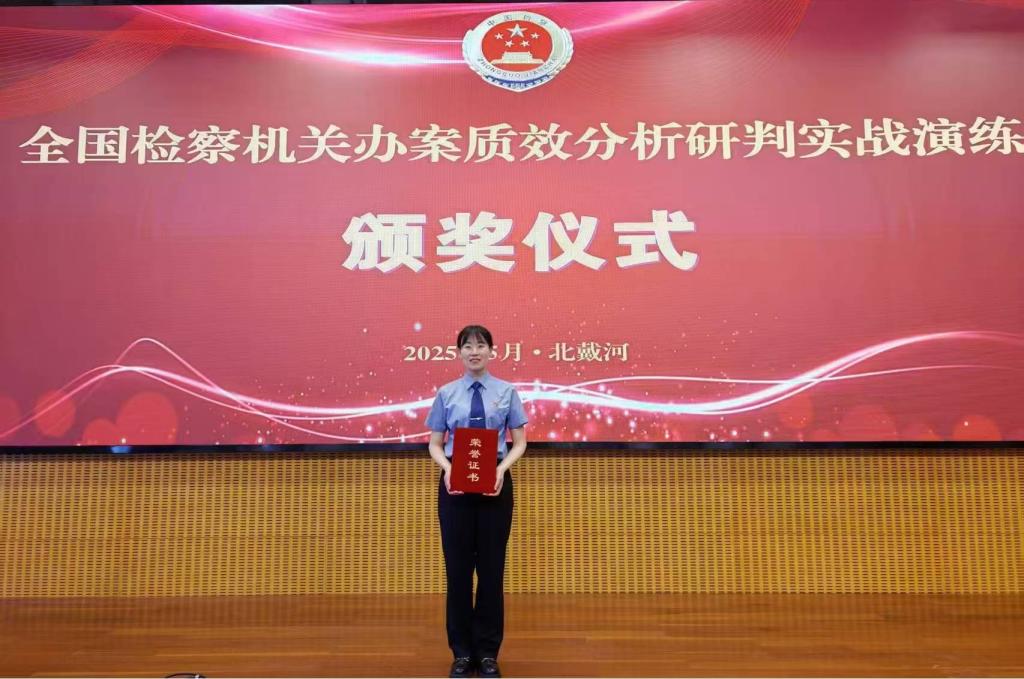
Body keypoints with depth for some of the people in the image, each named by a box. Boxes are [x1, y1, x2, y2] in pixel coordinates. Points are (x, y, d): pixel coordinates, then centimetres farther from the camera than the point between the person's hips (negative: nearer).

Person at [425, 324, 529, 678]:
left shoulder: (506, 391, 2)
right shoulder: (446, 393, 3)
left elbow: (519, 442, 2)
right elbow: (435, 444, 4)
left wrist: (502, 468, -16)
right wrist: (447, 468, -16)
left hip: (495, 483, 0)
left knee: (492, 567, 6)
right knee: (458, 567, 5)